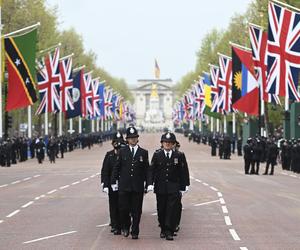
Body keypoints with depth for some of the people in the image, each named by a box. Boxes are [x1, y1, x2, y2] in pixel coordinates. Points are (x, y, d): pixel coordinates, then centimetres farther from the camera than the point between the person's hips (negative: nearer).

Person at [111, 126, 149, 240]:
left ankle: (135, 232, 11)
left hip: (138, 187, 0)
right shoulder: (122, 152, 5)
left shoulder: (143, 153, 6)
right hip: (124, 186, 0)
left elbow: (147, 170, 6)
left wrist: (147, 184, 1)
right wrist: (114, 182, 3)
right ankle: (125, 226, 23)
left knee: (136, 211, 2)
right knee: (123, 208, -2)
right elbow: (116, 167, 7)